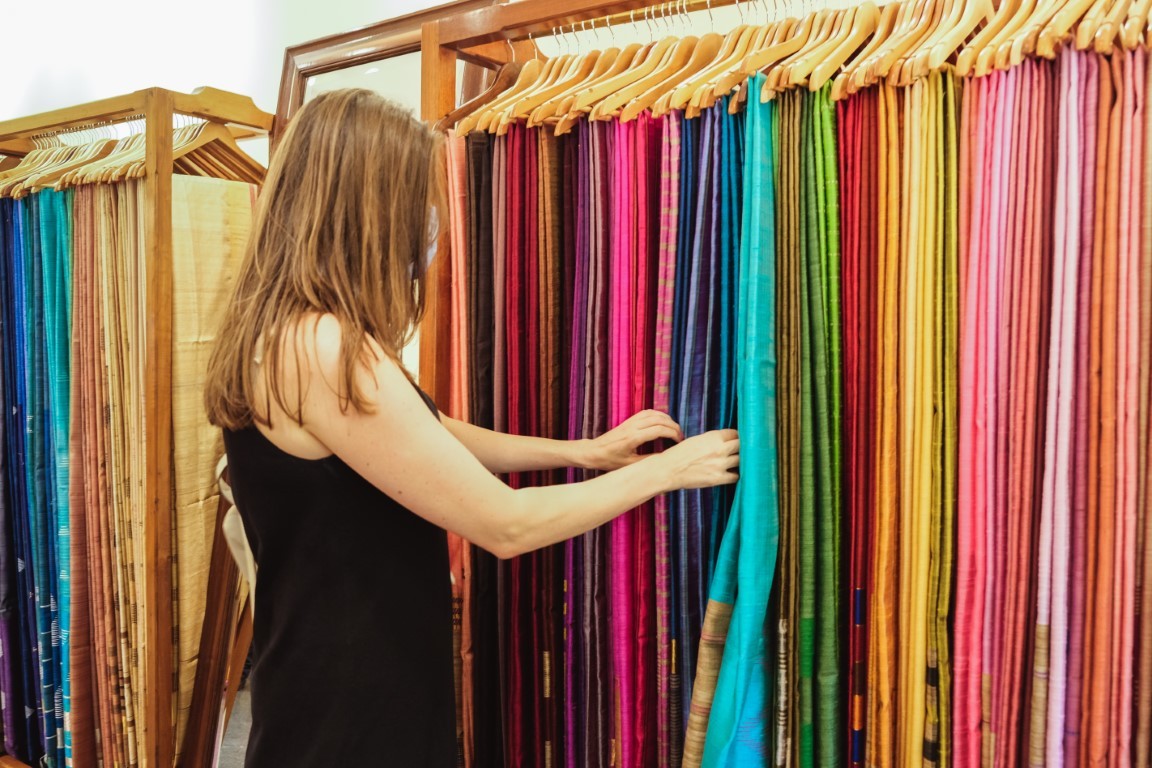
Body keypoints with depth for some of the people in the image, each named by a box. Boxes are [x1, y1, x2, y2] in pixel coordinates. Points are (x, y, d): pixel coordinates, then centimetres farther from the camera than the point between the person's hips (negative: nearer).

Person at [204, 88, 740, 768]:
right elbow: (506, 526, -24)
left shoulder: (288, 333, 4)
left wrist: (585, 451, 8)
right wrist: (664, 471, -11)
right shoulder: (321, 350, -27)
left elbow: (433, 437, 13)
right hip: (350, 702, -9)